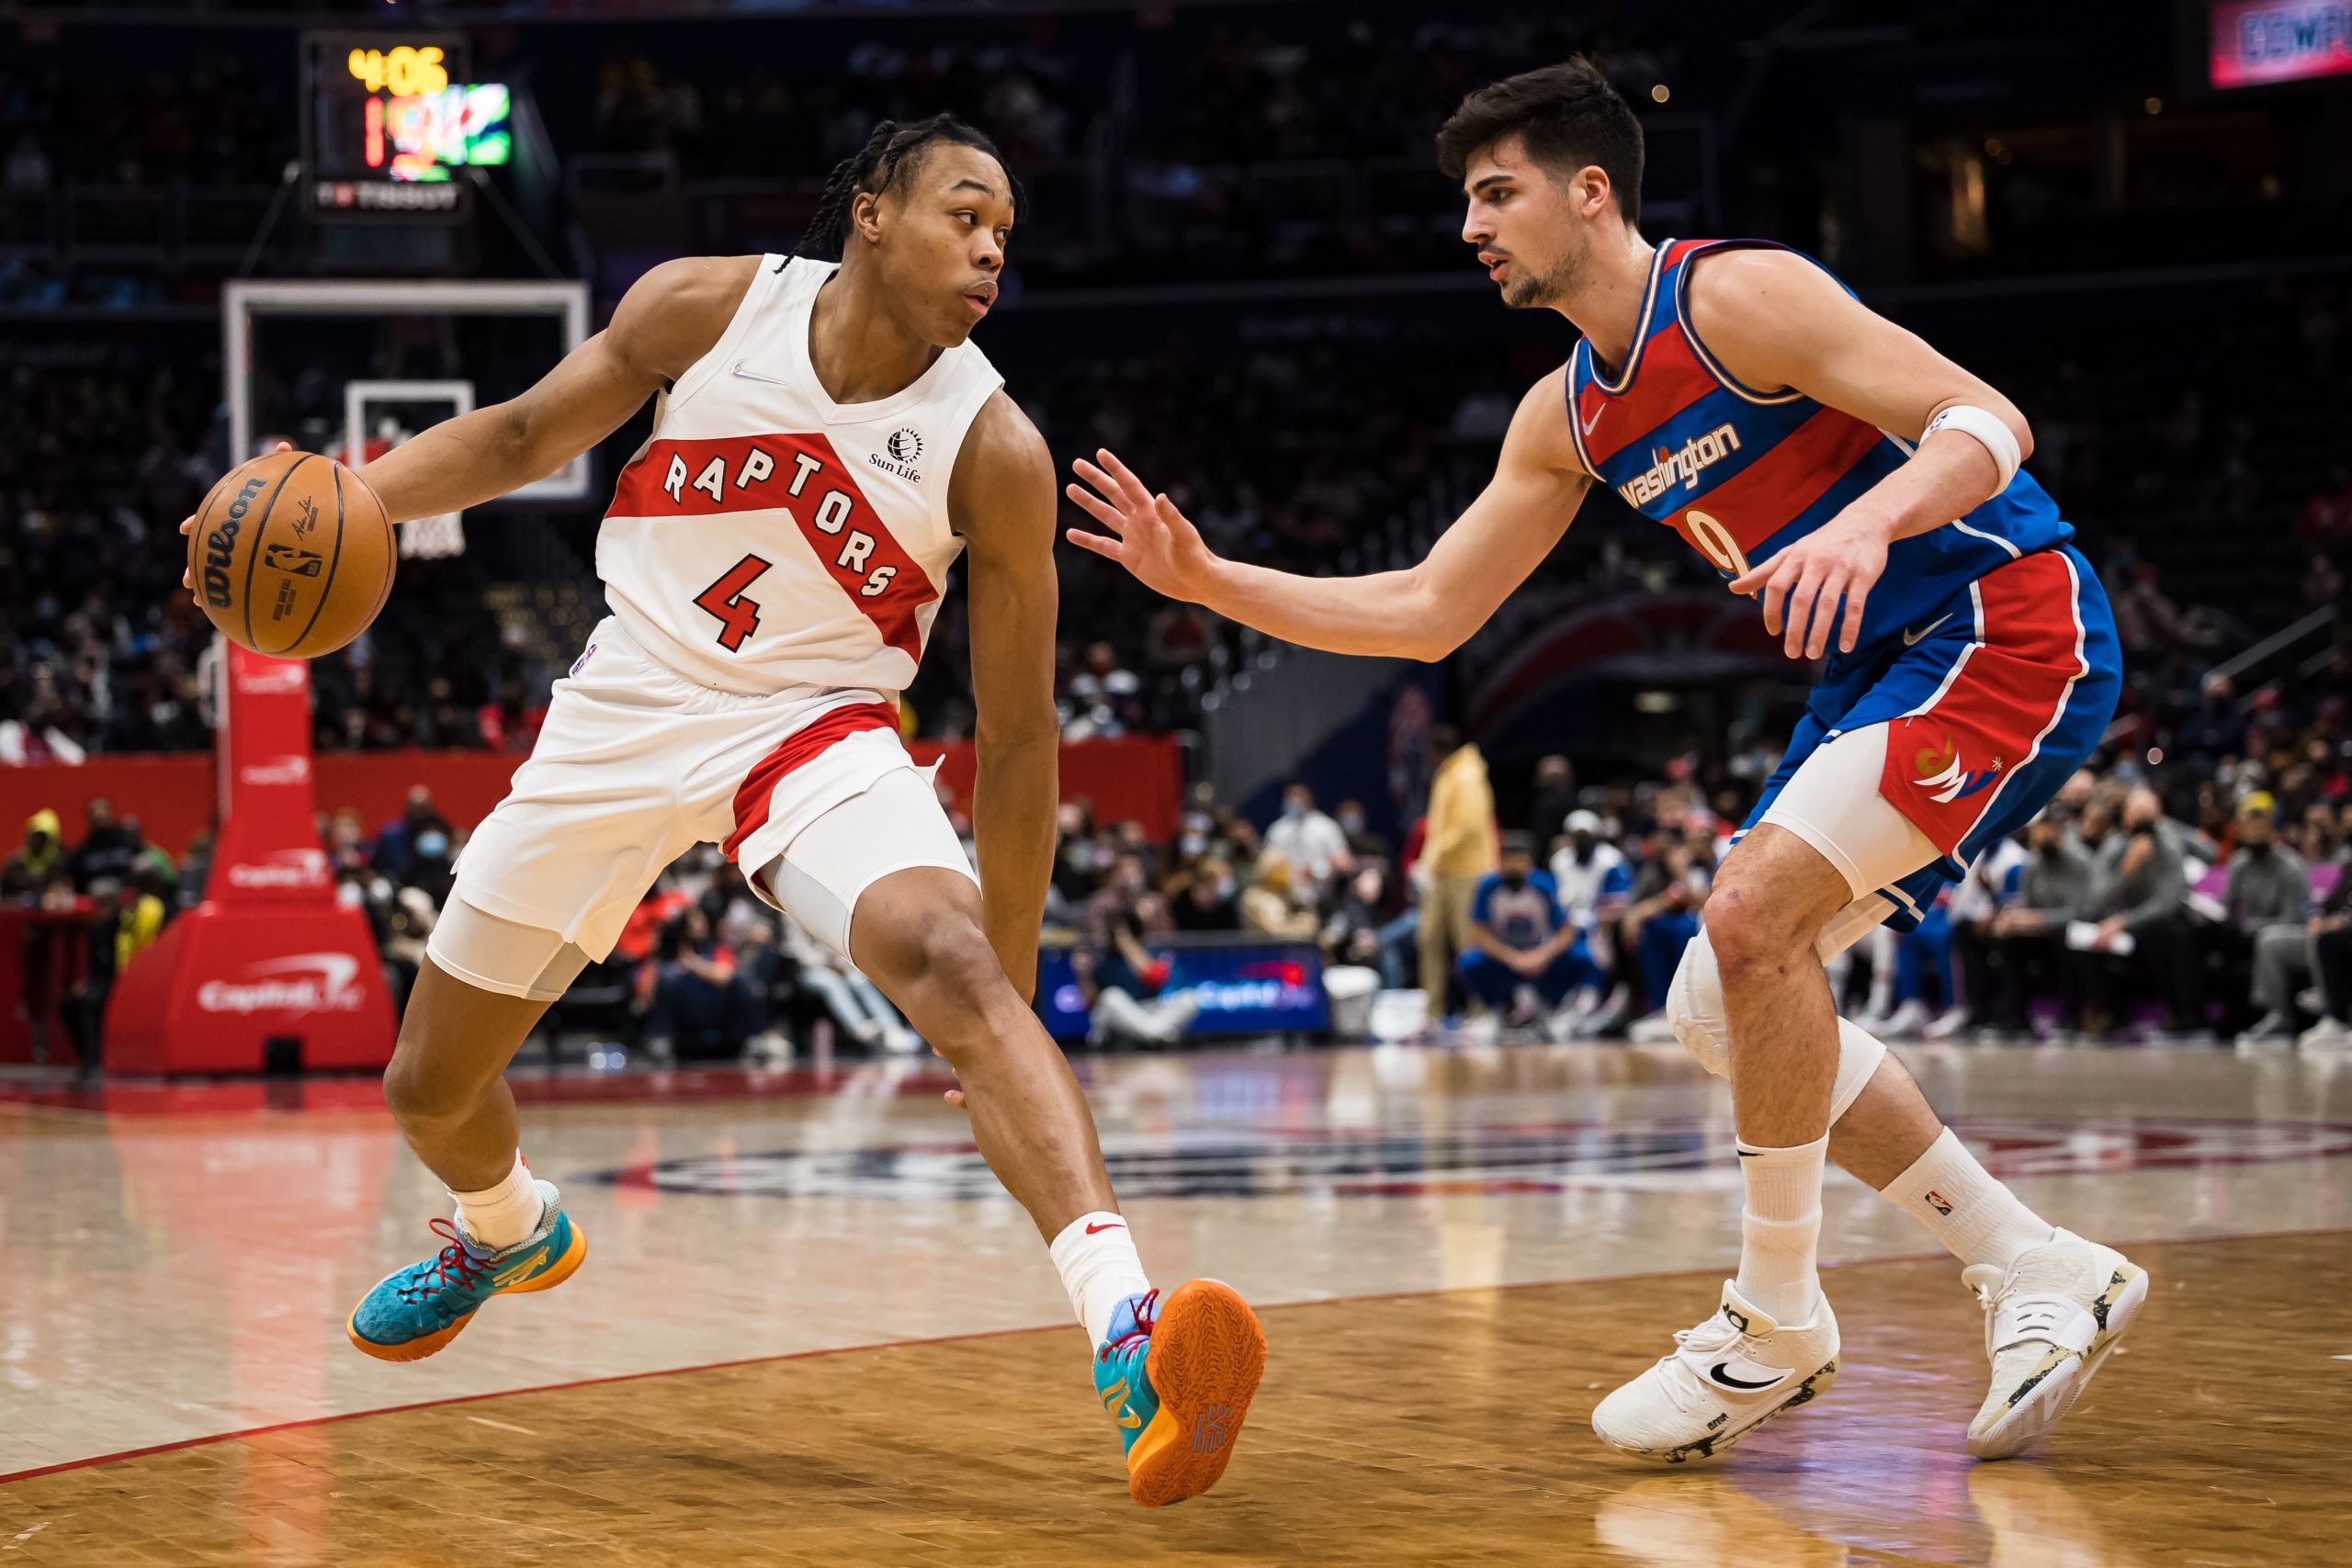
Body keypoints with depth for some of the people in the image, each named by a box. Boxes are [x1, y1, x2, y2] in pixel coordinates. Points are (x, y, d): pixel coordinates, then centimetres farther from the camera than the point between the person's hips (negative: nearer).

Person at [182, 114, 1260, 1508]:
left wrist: (1008, 1006, -6)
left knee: (952, 963, -35)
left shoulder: (994, 451, -14)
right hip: (624, 716, 3)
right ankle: (509, 1228, 51)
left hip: (815, 732, -3)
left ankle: (1130, 1337, -47)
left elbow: (1017, 736, -8)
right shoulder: (706, 306, -9)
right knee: (429, 1089, 13)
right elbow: (529, 433, 7)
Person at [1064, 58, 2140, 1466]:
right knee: (1723, 1008, 6)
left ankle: (1780, 1323, -9)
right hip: (1882, 671, 10)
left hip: (2008, 624, -10)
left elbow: (1988, 420, -22)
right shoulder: (1567, 415, 11)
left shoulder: (1739, 296, -15)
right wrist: (1206, 581, 6)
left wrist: (1866, 519, -41)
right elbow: (1426, 613, 14)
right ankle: (2040, 1276, 12)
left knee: (1753, 915, -24)